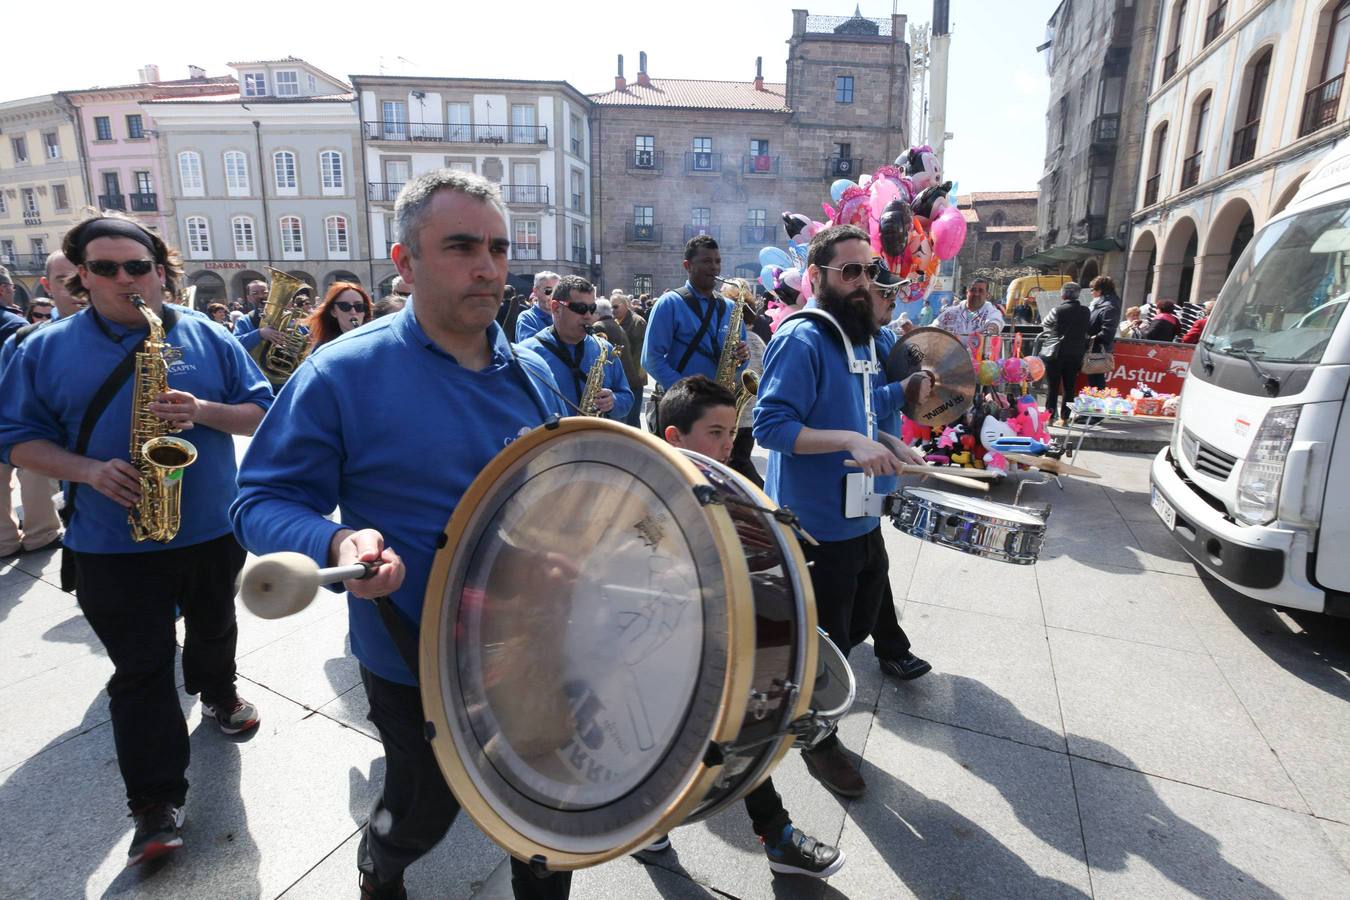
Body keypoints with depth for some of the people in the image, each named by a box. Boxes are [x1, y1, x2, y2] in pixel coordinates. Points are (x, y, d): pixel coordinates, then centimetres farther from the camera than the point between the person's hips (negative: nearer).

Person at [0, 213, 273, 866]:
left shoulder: (208, 337, 0)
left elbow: (261, 413, -1)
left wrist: (203, 411, -21)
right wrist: (88, 471, -17)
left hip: (213, 530, 1)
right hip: (113, 542, -1)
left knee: (213, 630, 22)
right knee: (140, 669, 3)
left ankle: (218, 694, 51)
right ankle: (156, 802, 12)